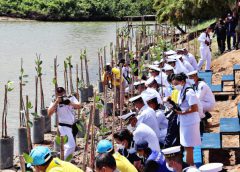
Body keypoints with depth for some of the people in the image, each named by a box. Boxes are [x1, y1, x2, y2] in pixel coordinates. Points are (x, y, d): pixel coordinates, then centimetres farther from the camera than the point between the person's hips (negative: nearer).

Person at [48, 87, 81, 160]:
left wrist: (70, 103, -30)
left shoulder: (71, 98, 3)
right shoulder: (55, 102, -7)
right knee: (71, 145, -17)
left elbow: (79, 106, -11)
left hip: (72, 126, 6)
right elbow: (49, 113, -21)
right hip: (64, 126, -6)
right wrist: (56, 102, -28)